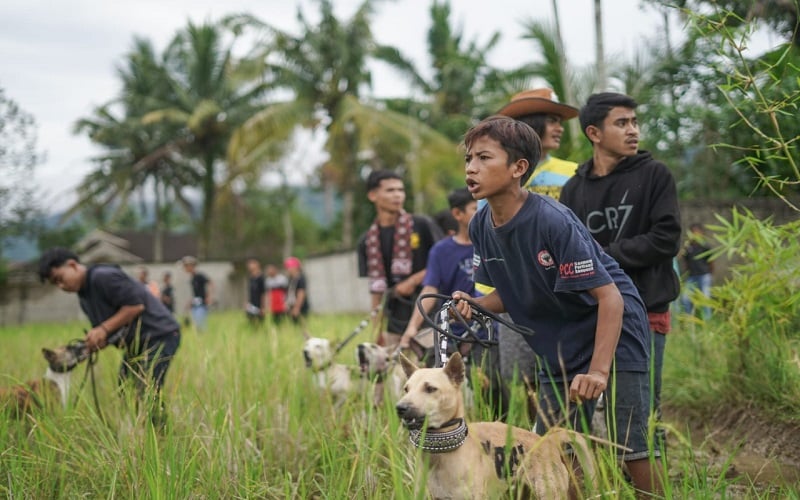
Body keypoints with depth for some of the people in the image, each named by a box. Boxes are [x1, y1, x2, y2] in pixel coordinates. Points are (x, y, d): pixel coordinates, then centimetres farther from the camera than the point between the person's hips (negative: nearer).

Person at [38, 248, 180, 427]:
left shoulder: (104, 277, -17)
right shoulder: (84, 297, 14)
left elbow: (136, 305, -23)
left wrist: (103, 329, -21)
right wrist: (95, 341, -5)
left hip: (159, 336, -10)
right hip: (136, 344, 10)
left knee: (147, 396, -16)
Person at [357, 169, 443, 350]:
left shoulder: (422, 225, 1)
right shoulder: (368, 241, 10)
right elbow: (376, 288, 12)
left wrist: (414, 280, -10)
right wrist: (377, 330, 6)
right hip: (395, 326, 3)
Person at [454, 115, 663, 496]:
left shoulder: (552, 221, -27)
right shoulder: (481, 227, -6)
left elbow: (610, 297, -27)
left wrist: (598, 370, -33)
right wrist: (474, 304, -14)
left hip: (614, 334, -7)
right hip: (561, 350, 7)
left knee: (633, 451, -11)